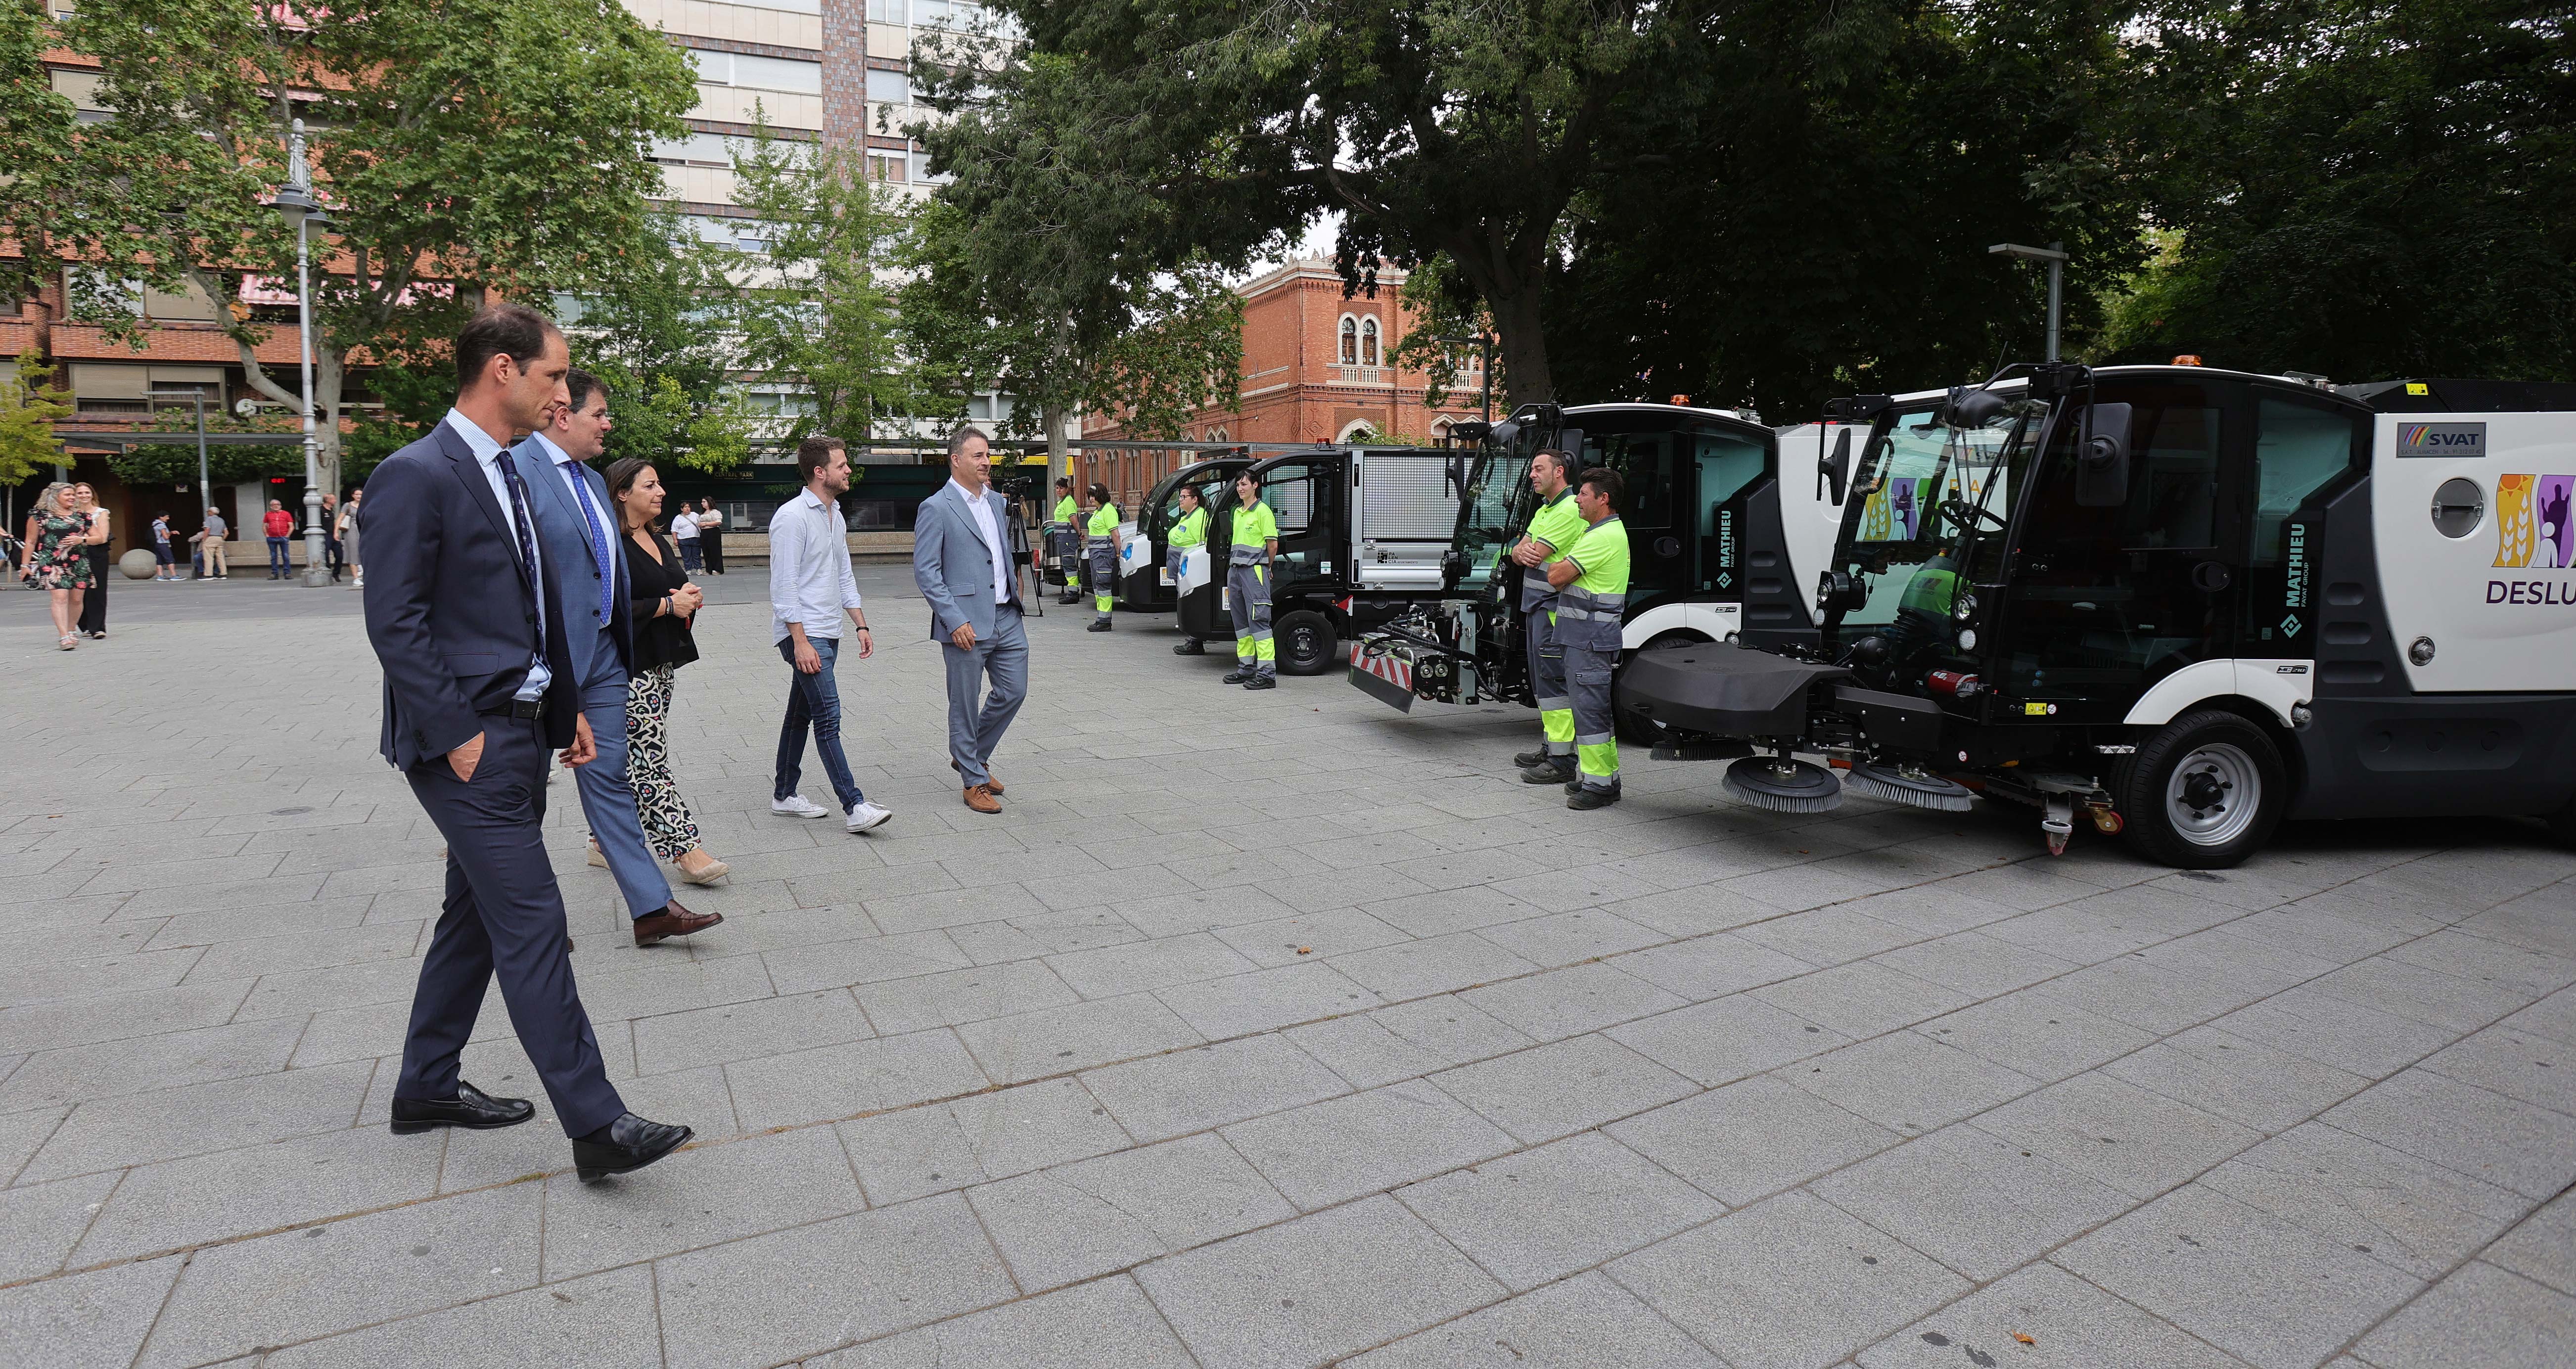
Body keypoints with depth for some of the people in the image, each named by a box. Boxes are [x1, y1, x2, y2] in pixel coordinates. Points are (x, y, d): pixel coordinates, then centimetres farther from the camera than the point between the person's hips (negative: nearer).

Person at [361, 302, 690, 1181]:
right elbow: (395, 621, -17)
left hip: (520, 731, 9)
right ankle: (595, 1125, -2)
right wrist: (457, 734, -18)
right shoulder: (417, 475, -13)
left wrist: (566, 711, 16)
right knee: (532, 924, -8)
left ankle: (426, 1089, 32)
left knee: (476, 914, 17)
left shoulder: (510, 473, 15)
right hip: (468, 743, -9)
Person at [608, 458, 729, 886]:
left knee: (631, 761, 14)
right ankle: (685, 850, -6)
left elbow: (679, 592, 25)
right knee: (650, 759, -6)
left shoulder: (659, 542, 17)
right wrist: (667, 605, -17)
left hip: (660, 664, 9)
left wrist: (689, 599, 2)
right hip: (628, 668, -9)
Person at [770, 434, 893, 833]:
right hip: (803, 635, -9)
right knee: (828, 717, -12)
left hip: (827, 634, 9)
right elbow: (784, 587, -17)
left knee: (801, 715, 15)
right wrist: (801, 642, -21)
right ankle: (854, 807, -14)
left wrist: (861, 625, 13)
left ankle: (785, 794, 25)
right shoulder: (792, 517, -13)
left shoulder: (835, 516, 15)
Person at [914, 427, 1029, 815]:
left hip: (1006, 618, 7)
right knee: (965, 705, 4)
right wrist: (954, 621, -19)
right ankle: (974, 781, 17)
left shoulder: (996, 501, 13)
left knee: (1014, 691, 11)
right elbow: (925, 572, -13)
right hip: (966, 624, -7)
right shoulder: (936, 509, -9)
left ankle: (973, 755, 32)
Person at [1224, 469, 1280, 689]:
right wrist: (1233, 567, 18)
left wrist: (1265, 567, 2)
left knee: (1259, 620, -12)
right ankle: (1246, 667, 21)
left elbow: (1273, 544, -9)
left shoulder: (1263, 511, -8)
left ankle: (1267, 672, -14)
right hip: (1236, 570, 9)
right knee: (1241, 621, 12)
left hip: (1254, 571, -9)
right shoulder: (1238, 512, 18)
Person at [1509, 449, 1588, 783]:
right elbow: (1518, 554, 14)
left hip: (1554, 607, -11)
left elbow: (1536, 555, -19)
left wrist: (1529, 550, 5)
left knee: (1553, 679, -10)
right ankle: (1550, 747, 25)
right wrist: (1523, 551, -10)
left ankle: (1562, 760, -8)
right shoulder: (1544, 510, 20)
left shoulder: (1570, 509, -14)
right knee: (1542, 678, 15)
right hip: (1535, 604, 11)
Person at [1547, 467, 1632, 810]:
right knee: (1593, 708, 15)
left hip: (1591, 638, -11)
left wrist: (1556, 566, 3)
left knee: (1590, 709, -7)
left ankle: (1599, 785, -3)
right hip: (1584, 636, 11)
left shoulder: (1604, 537, -16)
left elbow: (1556, 577, -16)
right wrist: (1563, 566, 5)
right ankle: (1606, 776, 24)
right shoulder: (1603, 531, 19)